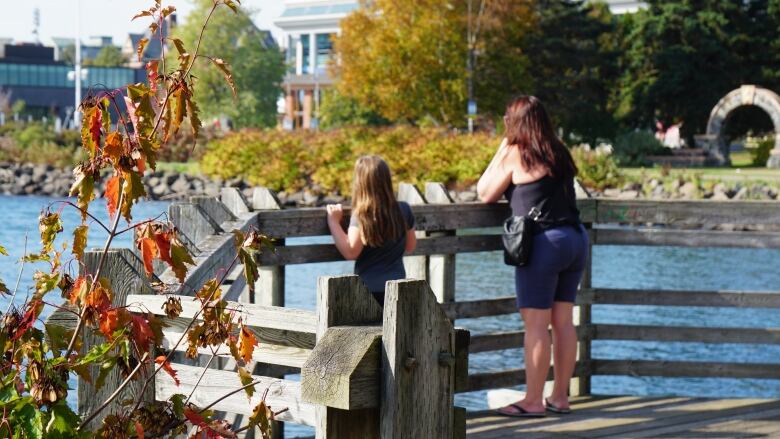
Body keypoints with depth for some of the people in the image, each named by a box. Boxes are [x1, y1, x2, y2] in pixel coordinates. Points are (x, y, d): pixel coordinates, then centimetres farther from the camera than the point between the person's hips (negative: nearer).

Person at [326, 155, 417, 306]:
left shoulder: (361, 216, -15)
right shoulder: (403, 210, 2)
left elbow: (350, 252, -18)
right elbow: (410, 246, 13)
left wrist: (334, 222, -12)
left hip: (369, 288, -5)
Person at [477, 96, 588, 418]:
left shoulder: (515, 155, -5)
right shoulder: (560, 153, 14)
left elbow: (485, 194, 3)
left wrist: (501, 152, 7)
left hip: (544, 242, -7)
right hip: (576, 238, 7)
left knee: (535, 324, -4)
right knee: (563, 321, 10)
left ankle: (533, 401, -3)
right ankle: (560, 397, 15)